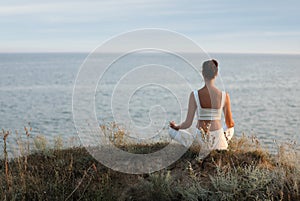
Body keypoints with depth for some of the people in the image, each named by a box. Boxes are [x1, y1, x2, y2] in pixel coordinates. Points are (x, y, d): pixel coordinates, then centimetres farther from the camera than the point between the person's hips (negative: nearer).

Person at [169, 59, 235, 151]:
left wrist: (176, 126, 14)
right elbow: (230, 124, 1)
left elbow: (188, 123, -9)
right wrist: (231, 125, 27)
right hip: (217, 139, 2)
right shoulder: (224, 96, -9)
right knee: (230, 129, 37)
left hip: (200, 140, -2)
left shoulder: (194, 95, -11)